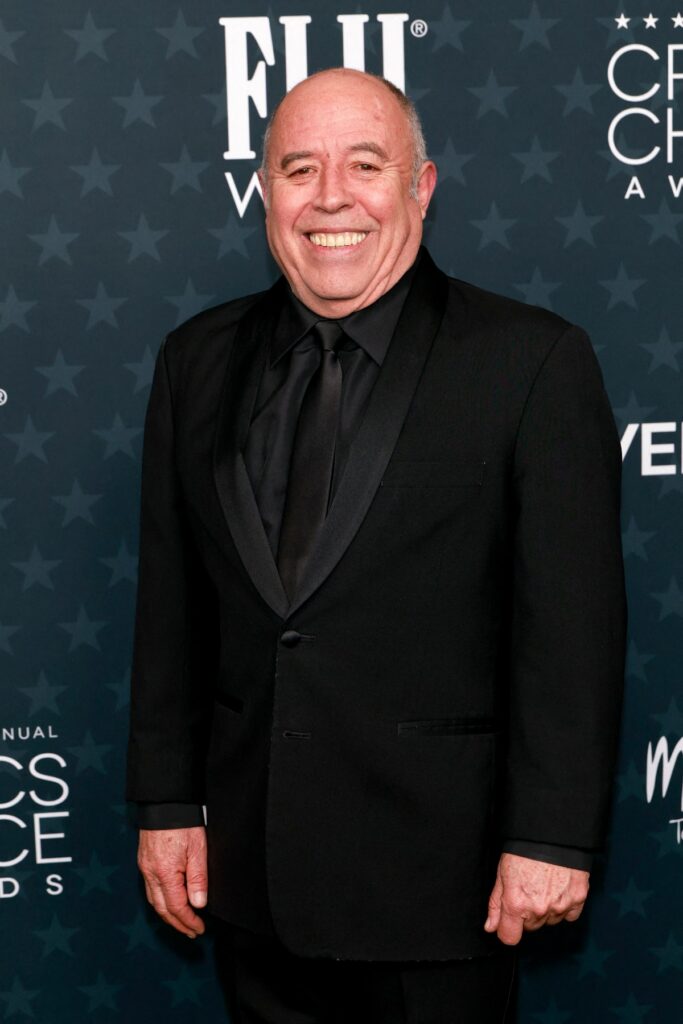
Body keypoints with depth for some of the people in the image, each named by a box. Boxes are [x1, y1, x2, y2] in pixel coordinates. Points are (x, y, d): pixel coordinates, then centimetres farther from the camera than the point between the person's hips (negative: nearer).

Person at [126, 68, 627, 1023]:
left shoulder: (534, 360, -8)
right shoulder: (199, 359, 6)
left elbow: (574, 622, -10)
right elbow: (170, 603, 8)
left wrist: (551, 837, -12)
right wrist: (166, 803, 7)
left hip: (434, 872, -3)